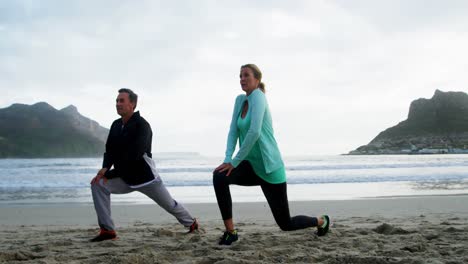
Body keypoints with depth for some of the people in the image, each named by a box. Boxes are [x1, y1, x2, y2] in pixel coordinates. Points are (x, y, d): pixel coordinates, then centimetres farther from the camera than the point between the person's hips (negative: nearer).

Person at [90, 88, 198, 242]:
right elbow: (110, 151, 3)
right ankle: (107, 230, -13)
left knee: (170, 205, 8)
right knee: (98, 185, -15)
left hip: (146, 177, -6)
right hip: (125, 179, 6)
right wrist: (105, 168, -19)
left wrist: (110, 173, -27)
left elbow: (132, 157, -28)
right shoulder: (116, 125, 3)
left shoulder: (142, 125, -20)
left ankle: (191, 223, 40)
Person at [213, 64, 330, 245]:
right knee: (219, 177, -24)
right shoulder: (240, 100, 5)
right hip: (252, 166, 7)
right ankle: (230, 232, -14)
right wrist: (227, 159, -13)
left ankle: (321, 221, 37)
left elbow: (254, 132, -29)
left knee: (286, 224, 5)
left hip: (269, 168, -7)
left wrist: (234, 162, -25)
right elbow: (233, 131, 3)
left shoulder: (258, 96, -18)